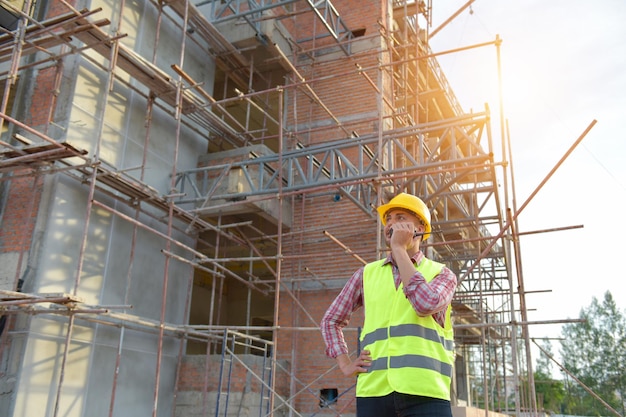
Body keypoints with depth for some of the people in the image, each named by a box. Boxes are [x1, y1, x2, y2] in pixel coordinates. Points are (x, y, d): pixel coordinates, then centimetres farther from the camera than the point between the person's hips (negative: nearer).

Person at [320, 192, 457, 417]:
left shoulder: (441, 273, 10)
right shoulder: (367, 273, 17)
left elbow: (426, 304, -13)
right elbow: (330, 320, 23)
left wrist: (399, 249, -4)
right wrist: (345, 364, 8)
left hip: (424, 392, -2)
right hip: (374, 390, 2)